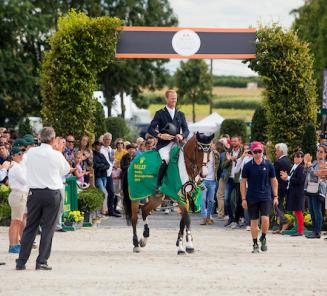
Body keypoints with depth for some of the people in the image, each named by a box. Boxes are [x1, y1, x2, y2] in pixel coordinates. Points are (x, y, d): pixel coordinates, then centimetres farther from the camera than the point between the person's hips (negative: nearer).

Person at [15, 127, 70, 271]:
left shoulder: (30, 153, -3)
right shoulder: (57, 155, -10)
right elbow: (66, 170, 6)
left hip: (34, 193, 3)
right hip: (52, 193, -3)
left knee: (30, 227, 9)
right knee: (48, 228, 4)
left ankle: (21, 261, 8)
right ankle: (41, 262, 2)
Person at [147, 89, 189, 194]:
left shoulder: (180, 114, 17)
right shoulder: (160, 113, 6)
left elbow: (186, 130, 13)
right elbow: (150, 129, 0)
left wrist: (182, 136, -11)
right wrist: (160, 135, -18)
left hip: (176, 142, 4)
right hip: (164, 144, -4)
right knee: (166, 160, -30)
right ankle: (158, 186, -22)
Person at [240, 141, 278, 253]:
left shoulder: (268, 165, 2)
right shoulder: (248, 166, 0)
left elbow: (274, 181, 9)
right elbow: (243, 182, 3)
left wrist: (275, 197, 6)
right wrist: (243, 199, -1)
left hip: (265, 197, 0)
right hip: (252, 197, 0)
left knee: (265, 218, -15)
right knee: (254, 221, 4)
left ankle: (263, 238, 10)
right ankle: (255, 244, 14)